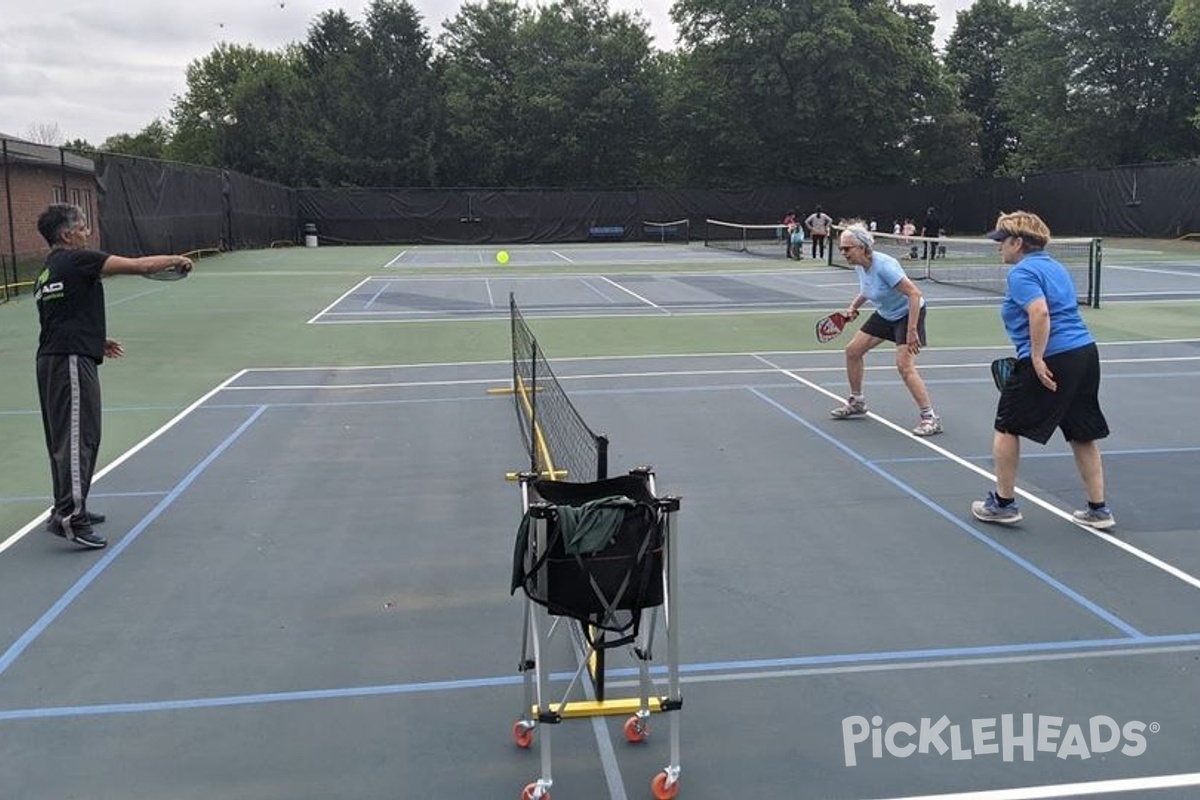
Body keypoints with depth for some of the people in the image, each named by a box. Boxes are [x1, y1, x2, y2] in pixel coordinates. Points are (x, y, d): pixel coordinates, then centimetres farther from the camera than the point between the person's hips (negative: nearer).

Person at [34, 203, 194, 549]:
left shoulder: (47, 272, 19)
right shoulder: (78, 259, -8)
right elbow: (140, 266, -10)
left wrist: (96, 341, 24)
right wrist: (176, 259, 4)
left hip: (52, 360, 10)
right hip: (72, 362, -10)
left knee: (64, 439, 17)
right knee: (77, 439, -11)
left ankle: (68, 508, 26)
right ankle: (69, 516, -15)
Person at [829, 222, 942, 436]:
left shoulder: (883, 265, -32)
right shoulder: (859, 266, -7)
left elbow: (915, 294, -34)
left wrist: (912, 331, -36)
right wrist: (853, 307, 2)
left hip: (908, 313, -9)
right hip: (884, 314, 9)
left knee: (904, 365, -21)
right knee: (852, 350, 9)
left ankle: (930, 417, -12)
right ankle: (857, 402, 28)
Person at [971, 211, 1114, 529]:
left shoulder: (1022, 272, -9)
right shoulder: (1054, 267, 19)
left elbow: (1040, 313, -24)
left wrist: (1037, 358, -22)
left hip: (1052, 360, -9)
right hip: (1085, 351, 9)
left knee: (1006, 427, 7)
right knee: (1083, 435, 15)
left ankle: (1003, 503, 15)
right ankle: (1098, 509, 20)